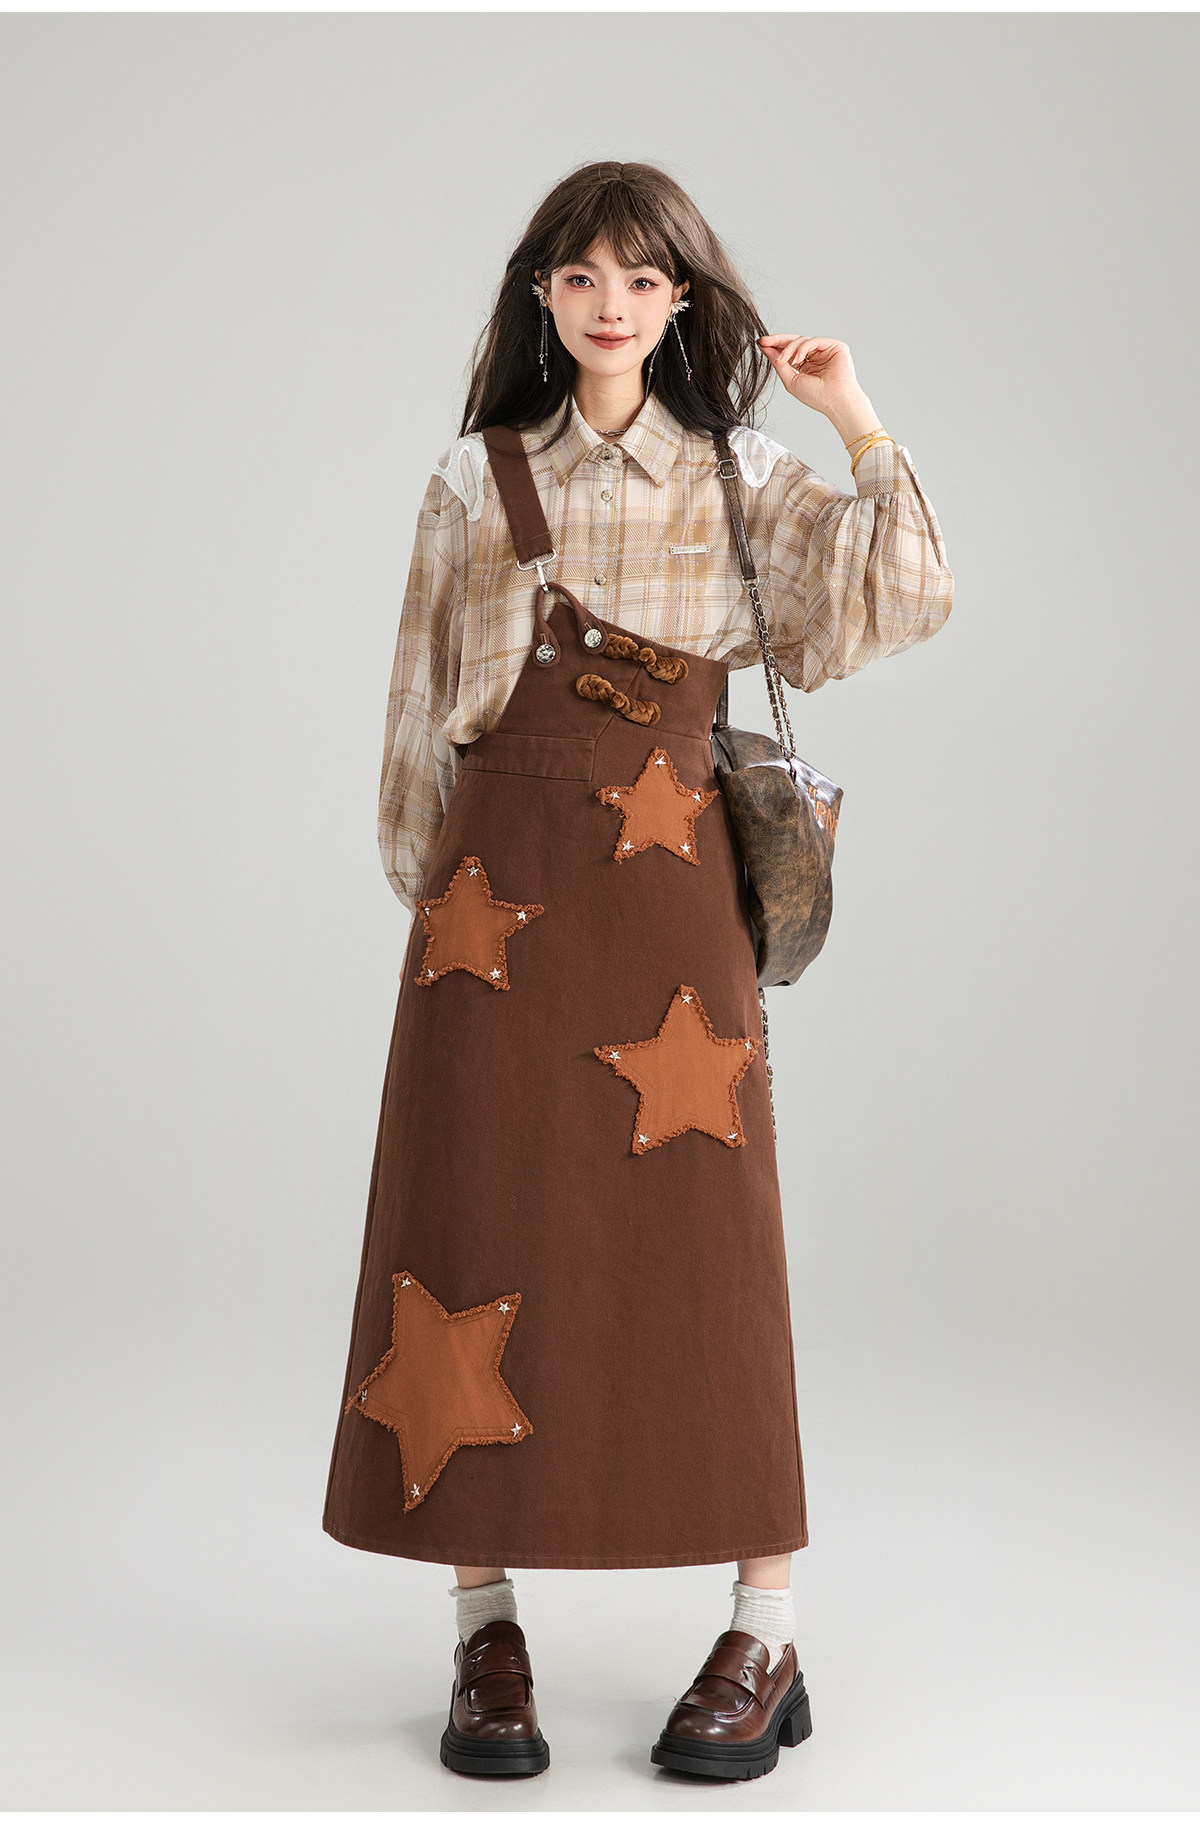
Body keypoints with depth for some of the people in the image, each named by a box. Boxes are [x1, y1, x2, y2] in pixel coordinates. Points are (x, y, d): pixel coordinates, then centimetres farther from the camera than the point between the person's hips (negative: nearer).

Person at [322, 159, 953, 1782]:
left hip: (672, 887, -1)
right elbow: (424, 704, 12)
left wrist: (861, 429, -7)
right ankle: (488, 1632, 11)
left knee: (706, 1239, -1)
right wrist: (431, 882, 7)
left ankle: (766, 1640, 10)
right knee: (482, 1231, 0)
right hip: (502, 885, 1)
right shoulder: (474, 482, 11)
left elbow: (903, 608, -2)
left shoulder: (742, 480, 10)